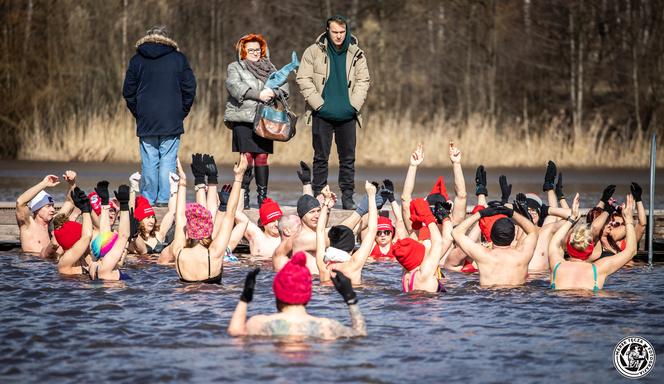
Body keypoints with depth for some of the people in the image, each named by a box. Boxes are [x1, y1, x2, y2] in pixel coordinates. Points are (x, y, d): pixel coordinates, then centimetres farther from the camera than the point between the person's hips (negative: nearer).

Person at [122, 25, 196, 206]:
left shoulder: (137, 60, 6)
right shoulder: (178, 58, 4)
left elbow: (128, 91, 7)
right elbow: (189, 88, 2)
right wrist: (182, 113, 10)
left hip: (146, 121, 1)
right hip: (171, 122, -1)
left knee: (149, 162, 3)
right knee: (168, 161, 0)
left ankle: (148, 199, 3)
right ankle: (164, 199, -5)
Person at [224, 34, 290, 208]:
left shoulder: (269, 68, 22)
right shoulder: (235, 68, 10)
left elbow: (283, 85, 9)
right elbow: (235, 87, -9)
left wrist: (272, 92, -13)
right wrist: (258, 94, -17)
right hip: (243, 119, -3)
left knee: (262, 157, -1)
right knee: (246, 158, -9)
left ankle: (262, 196, 3)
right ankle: (243, 196, -6)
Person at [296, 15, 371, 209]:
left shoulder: (356, 54, 7)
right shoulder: (314, 52, 0)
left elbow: (363, 80, 10)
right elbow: (304, 79, -2)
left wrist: (354, 105, -3)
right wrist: (318, 104, -9)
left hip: (347, 115, 2)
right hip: (322, 114, -2)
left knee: (348, 157, 4)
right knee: (321, 157, 2)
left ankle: (347, 197, 10)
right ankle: (318, 196, 6)